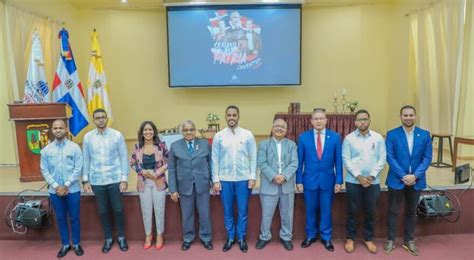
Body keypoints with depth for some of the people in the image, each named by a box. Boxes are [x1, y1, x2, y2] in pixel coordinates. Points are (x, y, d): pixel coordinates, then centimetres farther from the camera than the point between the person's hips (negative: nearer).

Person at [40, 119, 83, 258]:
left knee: (74, 218, 8)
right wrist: (55, 186, -9)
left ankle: (76, 244, 24)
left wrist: (66, 186, -12)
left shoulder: (75, 148, -6)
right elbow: (44, 170, 2)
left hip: (72, 190, -2)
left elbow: (78, 169, -8)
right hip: (55, 191, 2)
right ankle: (65, 244, 28)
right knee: (60, 218, 13)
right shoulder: (46, 150, 2)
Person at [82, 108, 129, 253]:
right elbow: (86, 160, 5)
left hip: (115, 179, -2)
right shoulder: (88, 137, 2)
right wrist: (85, 180, 2)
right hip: (97, 181, 2)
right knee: (103, 211, 12)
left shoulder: (117, 135, -5)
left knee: (118, 210, 7)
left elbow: (124, 158, -4)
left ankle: (121, 237, 26)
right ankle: (108, 238, 29)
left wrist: (124, 179, -7)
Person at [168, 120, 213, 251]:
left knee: (205, 214, 9)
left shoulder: (205, 144, 2)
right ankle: (187, 239, 31)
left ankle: (206, 238, 28)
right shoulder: (175, 146, 1)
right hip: (184, 186, 0)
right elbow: (171, 169, 1)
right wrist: (173, 189, -3)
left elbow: (211, 163, 5)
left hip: (202, 185, 0)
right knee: (186, 215, 12)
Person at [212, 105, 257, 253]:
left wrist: (252, 177, -6)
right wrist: (215, 180, -2)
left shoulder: (248, 135, -2)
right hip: (225, 180, 1)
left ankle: (241, 238, 28)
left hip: (243, 179, -1)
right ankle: (230, 237, 30)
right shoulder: (219, 136, 0)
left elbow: (253, 158, -1)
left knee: (242, 211, 10)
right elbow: (215, 160, 1)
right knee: (228, 212, 13)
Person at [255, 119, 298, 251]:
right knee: (266, 214, 7)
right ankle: (264, 237, 27)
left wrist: (284, 176, -19)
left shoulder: (292, 144, 7)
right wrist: (273, 177, -20)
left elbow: (294, 164, -4)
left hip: (287, 185, 2)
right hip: (269, 185, -1)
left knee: (287, 214, 12)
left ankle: (286, 237, 30)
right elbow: (262, 163, -7)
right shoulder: (264, 144, 3)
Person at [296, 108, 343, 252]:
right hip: (309, 179, 0)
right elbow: (300, 161, 0)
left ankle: (326, 237, 28)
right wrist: (299, 180, -2)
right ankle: (310, 235, 30)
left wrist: (338, 181, -2)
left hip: (328, 180, 0)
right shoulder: (303, 137, -3)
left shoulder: (335, 137, -2)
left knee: (326, 210, 11)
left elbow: (338, 160, 0)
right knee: (310, 210, 12)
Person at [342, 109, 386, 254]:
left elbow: (382, 159, -1)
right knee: (352, 211, 7)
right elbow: (346, 160, -5)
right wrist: (359, 176, -13)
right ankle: (350, 238, 23)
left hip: (373, 181, 1)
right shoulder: (349, 138, -2)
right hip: (353, 181, -1)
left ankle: (368, 238, 27)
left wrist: (371, 176, -10)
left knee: (370, 212, 10)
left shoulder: (378, 138, 2)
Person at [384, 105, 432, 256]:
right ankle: (390, 240, 20)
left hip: (416, 180, 2)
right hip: (396, 180, -2)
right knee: (393, 211, 7)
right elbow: (390, 158, -9)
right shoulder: (392, 135, -5)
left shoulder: (425, 135, 2)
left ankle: (409, 241, 28)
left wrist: (415, 175, -13)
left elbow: (427, 158, -2)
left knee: (411, 211, 14)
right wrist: (403, 176, -15)